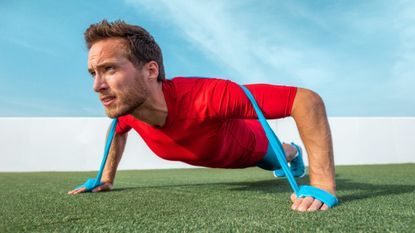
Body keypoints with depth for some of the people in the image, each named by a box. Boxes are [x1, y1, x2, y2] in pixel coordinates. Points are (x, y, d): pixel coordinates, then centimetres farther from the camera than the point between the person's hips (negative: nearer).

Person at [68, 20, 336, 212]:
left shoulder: (205, 98, -53)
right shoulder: (126, 108, -31)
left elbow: (307, 99, -49)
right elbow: (119, 130, -3)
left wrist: (324, 185, -52)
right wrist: (106, 178, -4)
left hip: (253, 144, -5)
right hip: (218, 156, 6)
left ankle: (293, 151, 71)